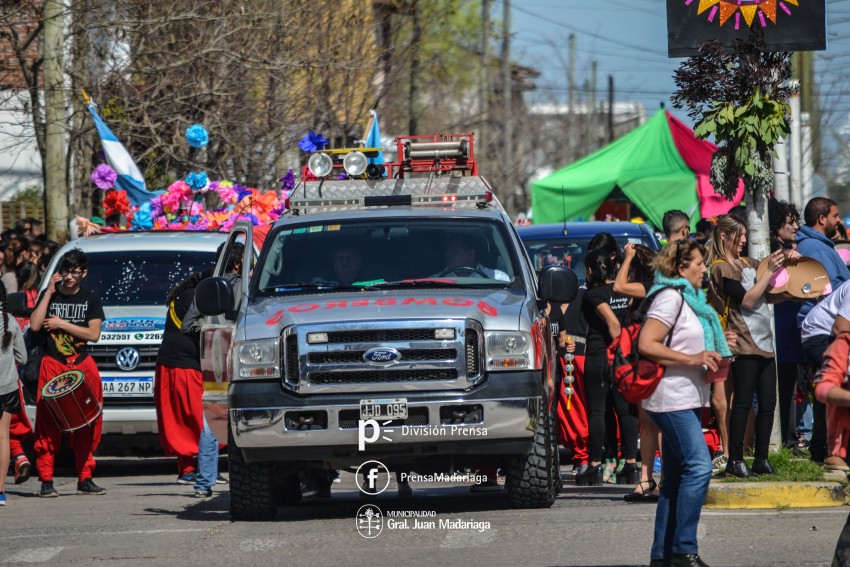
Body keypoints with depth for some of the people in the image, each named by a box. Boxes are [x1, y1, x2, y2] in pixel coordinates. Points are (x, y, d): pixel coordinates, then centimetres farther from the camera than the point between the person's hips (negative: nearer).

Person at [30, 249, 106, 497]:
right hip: (52, 365, -1)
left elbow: (94, 334, -3)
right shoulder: (50, 296, 7)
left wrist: (61, 324, -9)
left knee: (87, 423, -1)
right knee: (47, 422, -8)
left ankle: (85, 479, 7)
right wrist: (49, 292, -7)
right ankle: (46, 480, -6)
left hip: (82, 365, 1)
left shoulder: (90, 300, 8)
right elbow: (35, 325, -8)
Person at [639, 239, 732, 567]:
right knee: (698, 466, -17)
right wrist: (693, 359, -21)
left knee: (676, 477, 9)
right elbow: (646, 344, -20)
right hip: (672, 399, -10)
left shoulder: (690, 299, 19)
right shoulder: (671, 298, -11)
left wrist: (709, 358, 14)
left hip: (687, 399, 10)